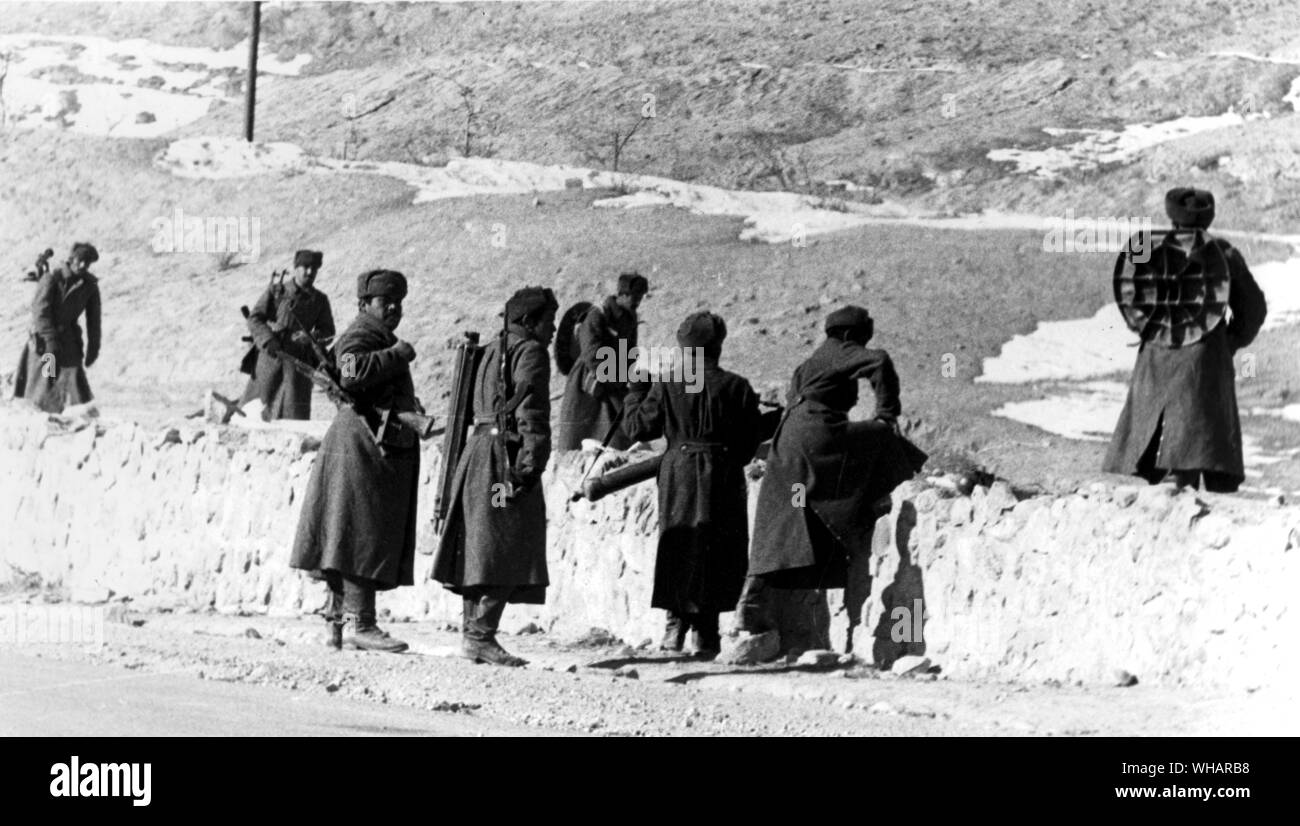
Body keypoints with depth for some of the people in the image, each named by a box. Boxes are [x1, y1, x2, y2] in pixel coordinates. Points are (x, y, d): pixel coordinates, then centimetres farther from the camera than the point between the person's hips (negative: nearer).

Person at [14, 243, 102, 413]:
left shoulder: (90, 285, 1)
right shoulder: (52, 278, -11)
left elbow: (93, 319, 8)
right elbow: (41, 309, -18)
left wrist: (93, 348, 4)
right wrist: (50, 339, -26)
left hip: (69, 338, 3)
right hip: (44, 338, -3)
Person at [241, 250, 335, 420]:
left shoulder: (319, 300, 12)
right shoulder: (276, 291, 5)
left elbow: (328, 332, 11)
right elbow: (254, 319, 1)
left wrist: (312, 338, -12)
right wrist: (268, 340, -16)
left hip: (298, 361, 1)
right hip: (270, 357, -1)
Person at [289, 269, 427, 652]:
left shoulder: (384, 341, 23)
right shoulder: (359, 336, -10)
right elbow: (352, 372, -33)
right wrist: (397, 355, -25)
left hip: (387, 454, 11)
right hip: (362, 449, -11)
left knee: (374, 540, 11)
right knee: (362, 537, -12)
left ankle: (339, 620, 16)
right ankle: (359, 623, -13)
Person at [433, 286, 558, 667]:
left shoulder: (493, 350, 21)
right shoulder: (530, 352, -6)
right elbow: (531, 411, -16)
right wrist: (532, 461, -19)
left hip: (480, 447, 10)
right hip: (507, 454, -10)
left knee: (481, 548, 12)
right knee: (506, 548, -9)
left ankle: (473, 630, 16)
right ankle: (481, 636, -13)